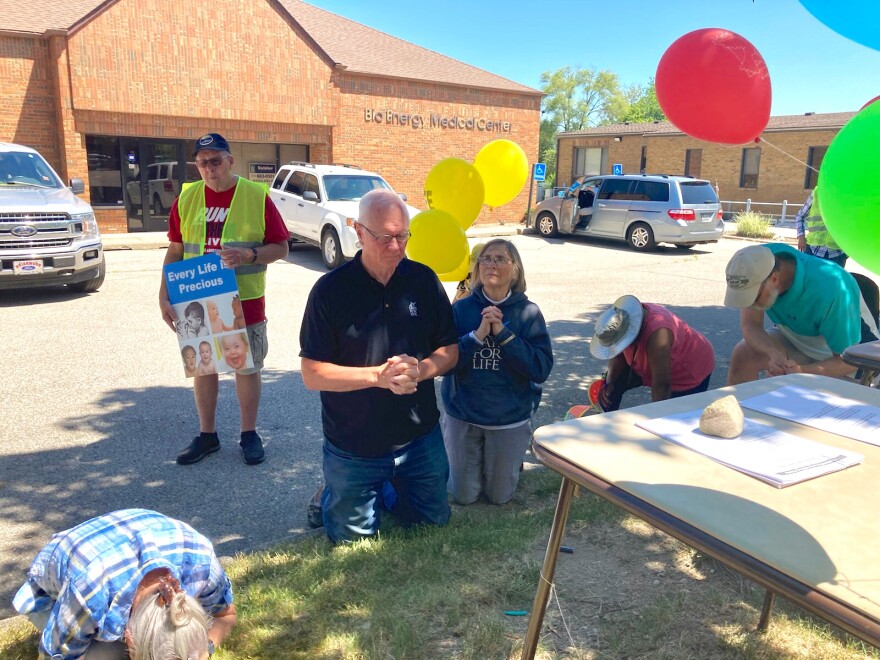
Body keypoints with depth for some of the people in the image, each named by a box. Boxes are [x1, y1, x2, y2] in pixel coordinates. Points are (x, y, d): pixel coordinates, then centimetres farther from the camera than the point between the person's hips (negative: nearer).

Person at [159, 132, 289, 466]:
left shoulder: (257, 197, -6)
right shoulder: (187, 199, 3)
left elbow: (281, 248, -5)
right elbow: (175, 251, 6)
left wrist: (248, 255, -22)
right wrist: (164, 296, -1)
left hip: (245, 302, -3)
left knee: (247, 367, 8)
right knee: (201, 367, 12)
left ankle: (249, 433, 25)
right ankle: (207, 434, 28)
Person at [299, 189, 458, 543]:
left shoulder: (423, 280, -5)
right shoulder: (331, 289, -15)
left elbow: (450, 350, 1)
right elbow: (312, 374, -15)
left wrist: (421, 369, -21)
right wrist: (379, 375, -26)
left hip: (419, 437, 3)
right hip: (353, 445, -3)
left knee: (433, 522, 21)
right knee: (354, 537, 15)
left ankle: (389, 489, 47)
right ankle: (331, 494, 44)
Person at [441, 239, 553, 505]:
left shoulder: (528, 313, -8)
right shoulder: (460, 309, -8)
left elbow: (541, 369, -16)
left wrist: (503, 333, -23)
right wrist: (477, 336, -25)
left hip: (510, 419, 0)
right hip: (463, 416, 1)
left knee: (499, 496, 15)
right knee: (464, 496, 13)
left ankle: (511, 460, 43)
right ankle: (463, 463, 42)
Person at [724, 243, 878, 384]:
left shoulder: (830, 289, -38)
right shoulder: (758, 263, -25)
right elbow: (750, 324, -19)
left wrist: (801, 371, -46)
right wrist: (774, 355, -39)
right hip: (794, 335, 4)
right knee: (742, 355, -19)